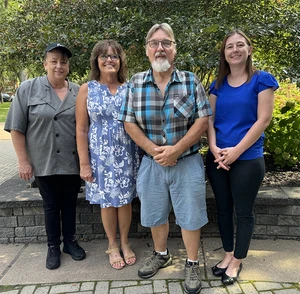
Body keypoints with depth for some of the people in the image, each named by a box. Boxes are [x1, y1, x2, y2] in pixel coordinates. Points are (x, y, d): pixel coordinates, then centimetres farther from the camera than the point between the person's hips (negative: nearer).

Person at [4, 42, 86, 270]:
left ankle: (70, 242, 32)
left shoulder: (78, 91, 5)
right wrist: (23, 161, -7)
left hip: (73, 162, 2)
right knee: (51, 205, 11)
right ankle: (53, 247, 28)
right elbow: (17, 128, -3)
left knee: (70, 204, 13)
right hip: (45, 163, -2)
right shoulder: (28, 89, -2)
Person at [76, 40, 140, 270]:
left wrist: (141, 154, -2)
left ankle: (125, 243, 33)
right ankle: (112, 245, 32)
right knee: (107, 201, 11)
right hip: (101, 155, -1)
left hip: (126, 155, 1)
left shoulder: (130, 88, 0)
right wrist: (84, 163, -7)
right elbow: (81, 129, -4)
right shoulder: (87, 89, -3)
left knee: (125, 199, 11)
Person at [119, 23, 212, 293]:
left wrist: (176, 149, -18)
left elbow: (202, 121, -7)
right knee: (155, 215, 17)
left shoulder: (191, 81, -4)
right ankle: (161, 255, 42)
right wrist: (153, 150, -14)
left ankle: (192, 264, 30)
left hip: (187, 162, -2)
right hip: (151, 163, 2)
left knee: (190, 217, 8)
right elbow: (129, 123, -1)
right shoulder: (135, 83, 0)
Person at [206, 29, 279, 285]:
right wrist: (214, 148, -10)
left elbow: (263, 120, -10)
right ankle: (228, 254, 32)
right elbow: (209, 119, 6)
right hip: (217, 158, 5)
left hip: (248, 159, -4)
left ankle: (237, 261, 26)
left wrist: (236, 151, -15)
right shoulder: (218, 84, 9)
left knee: (243, 212, 7)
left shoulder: (262, 80, -4)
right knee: (223, 209, 14)